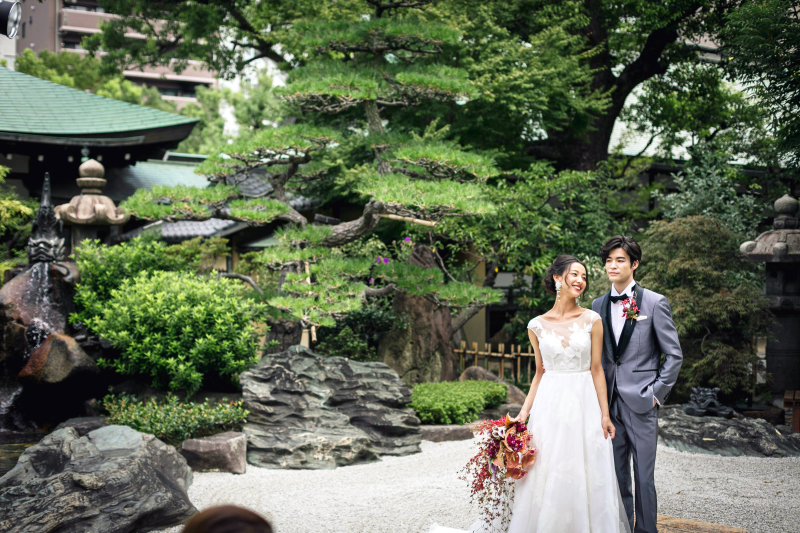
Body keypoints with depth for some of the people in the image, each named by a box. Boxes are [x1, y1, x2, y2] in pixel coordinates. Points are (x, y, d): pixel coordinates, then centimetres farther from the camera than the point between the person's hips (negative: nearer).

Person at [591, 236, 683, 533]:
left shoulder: (655, 303, -4)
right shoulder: (598, 305, 9)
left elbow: (674, 355, -2)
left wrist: (656, 393, -7)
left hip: (641, 403, -4)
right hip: (610, 403, 4)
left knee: (644, 477, 3)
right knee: (616, 476, 11)